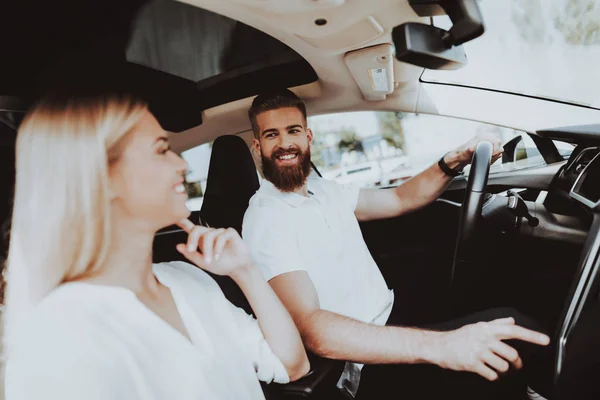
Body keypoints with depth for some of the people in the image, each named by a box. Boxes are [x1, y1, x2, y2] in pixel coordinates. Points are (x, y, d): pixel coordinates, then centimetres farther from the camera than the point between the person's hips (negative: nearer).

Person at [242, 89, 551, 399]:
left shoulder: (325, 191, 9)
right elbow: (312, 330, -32)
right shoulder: (264, 219, -19)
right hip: (367, 365, -9)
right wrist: (439, 346, -42)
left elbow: (399, 199, 17)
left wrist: (453, 162, -4)